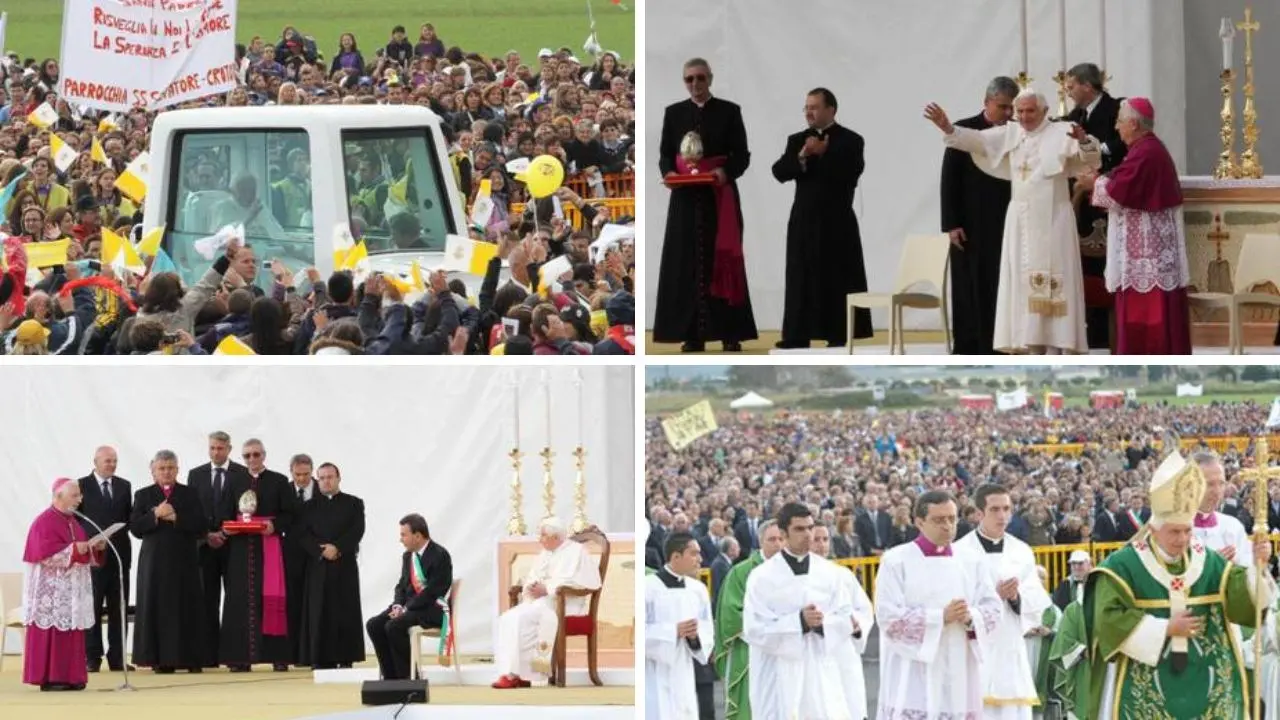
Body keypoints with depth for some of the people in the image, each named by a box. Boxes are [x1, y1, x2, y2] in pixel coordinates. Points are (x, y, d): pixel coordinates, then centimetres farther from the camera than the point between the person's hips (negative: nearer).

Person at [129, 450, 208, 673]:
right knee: (158, 609, -3)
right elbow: (135, 528, -1)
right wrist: (155, 515, -15)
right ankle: (162, 660, -1)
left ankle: (191, 659, 2)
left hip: (184, 561, 0)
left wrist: (176, 517, -12)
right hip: (155, 561, 0)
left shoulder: (190, 495, 9)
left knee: (187, 608, -2)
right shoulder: (143, 495, 10)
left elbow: (201, 527, -1)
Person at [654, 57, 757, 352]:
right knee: (687, 262, -3)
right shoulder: (674, 113, 11)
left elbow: (742, 154, 0)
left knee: (722, 260, -3)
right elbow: (665, 153, 9)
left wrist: (726, 171, -19)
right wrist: (668, 172, -13)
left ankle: (730, 332, -2)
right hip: (686, 198, 2)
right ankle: (692, 333, -1)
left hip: (721, 197, -2)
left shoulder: (729, 111, 4)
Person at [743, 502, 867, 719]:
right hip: (779, 678, -3)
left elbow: (845, 617, 2)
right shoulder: (763, 576, -6)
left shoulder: (829, 572, 5)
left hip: (821, 674, 3)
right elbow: (754, 629, -12)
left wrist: (821, 621, -19)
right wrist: (799, 621, -21)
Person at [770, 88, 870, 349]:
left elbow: (849, 174, -16)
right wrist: (801, 157, -16)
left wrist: (823, 154, -19)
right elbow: (779, 172, 0)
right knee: (801, 277, 2)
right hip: (804, 221, 4)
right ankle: (797, 335, 3)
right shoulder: (797, 140, 12)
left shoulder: (850, 140, -2)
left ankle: (840, 336, 0)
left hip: (836, 222, -4)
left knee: (838, 279, -3)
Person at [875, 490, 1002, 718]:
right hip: (913, 680, -5)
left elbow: (993, 609, 10)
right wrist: (940, 617, -18)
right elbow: (888, 616, -11)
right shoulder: (896, 561, -3)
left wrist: (970, 616, -13)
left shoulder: (969, 562, 12)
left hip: (958, 678, 5)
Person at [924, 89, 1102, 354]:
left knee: (1052, 281, -6)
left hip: (1051, 220, -5)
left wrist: (1084, 141, -42)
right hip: (1020, 221, 5)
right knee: (1026, 283, 6)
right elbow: (977, 140, 1)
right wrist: (948, 128, -15)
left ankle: (1054, 352, -5)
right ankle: (1036, 349, 11)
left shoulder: (1061, 133, -6)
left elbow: (1089, 155, -19)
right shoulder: (1010, 134, 9)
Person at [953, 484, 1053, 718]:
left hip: (1011, 652, 4)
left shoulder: (1022, 552, 10)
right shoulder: (960, 552, -5)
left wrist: (1017, 596, -14)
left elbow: (1039, 603, 7)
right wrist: (993, 595, -19)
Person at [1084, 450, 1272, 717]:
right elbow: (1109, 619, -13)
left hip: (1204, 690, 4)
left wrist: (1258, 566, -22)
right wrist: (1166, 629, -14)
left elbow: (1244, 596, -2)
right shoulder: (1122, 566, -6)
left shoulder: (1209, 563, 7)